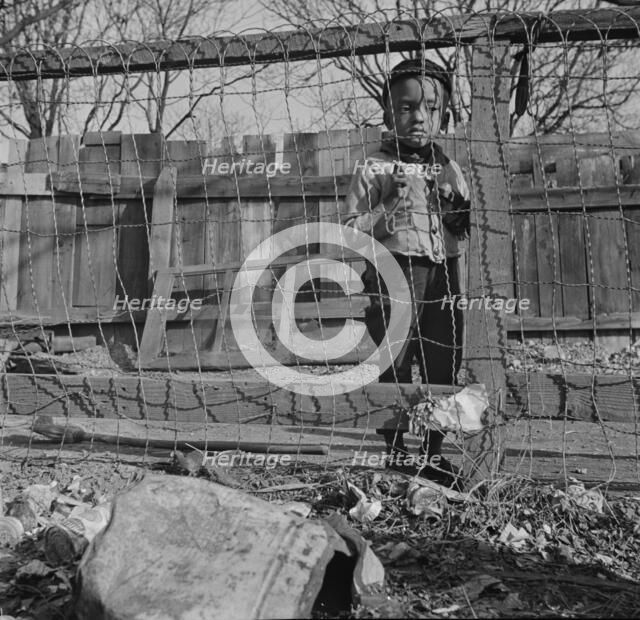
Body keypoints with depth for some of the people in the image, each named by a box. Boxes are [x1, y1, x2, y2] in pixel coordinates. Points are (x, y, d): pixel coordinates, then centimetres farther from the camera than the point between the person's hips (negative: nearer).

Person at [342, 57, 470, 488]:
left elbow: (469, 232, 20)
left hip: (444, 276, 5)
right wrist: (390, 204, -15)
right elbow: (351, 233, -3)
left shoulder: (451, 171, 14)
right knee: (394, 366, -4)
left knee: (444, 368, 6)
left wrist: (459, 207, -1)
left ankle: (434, 454, 21)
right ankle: (396, 455, 10)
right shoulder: (375, 169, 1)